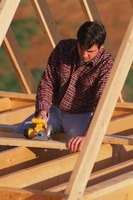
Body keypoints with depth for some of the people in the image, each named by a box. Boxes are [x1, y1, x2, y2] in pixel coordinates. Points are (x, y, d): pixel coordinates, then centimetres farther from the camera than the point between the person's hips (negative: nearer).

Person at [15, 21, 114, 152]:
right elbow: (47, 82, -4)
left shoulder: (107, 64, -22)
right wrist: (42, 110, -22)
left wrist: (87, 136, -43)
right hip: (55, 110, 4)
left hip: (81, 116, -4)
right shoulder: (63, 48, -8)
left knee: (77, 148, -32)